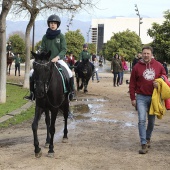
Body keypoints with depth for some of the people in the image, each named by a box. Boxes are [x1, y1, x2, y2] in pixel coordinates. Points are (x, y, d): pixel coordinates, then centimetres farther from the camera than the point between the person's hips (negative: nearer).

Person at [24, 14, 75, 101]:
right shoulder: (45, 37, 5)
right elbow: (43, 50, 6)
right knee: (32, 74, -11)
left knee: (69, 73, -24)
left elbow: (64, 50, -6)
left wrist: (57, 57, -23)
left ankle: (71, 92, -5)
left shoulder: (61, 36, -1)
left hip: (58, 59, -2)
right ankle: (32, 93, 3)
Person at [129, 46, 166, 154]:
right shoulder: (137, 67, -3)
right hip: (141, 97, -2)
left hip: (154, 97, 2)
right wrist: (133, 98, -2)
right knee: (142, 120, -12)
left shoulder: (158, 66, 0)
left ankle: (148, 138, 37)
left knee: (151, 121, 14)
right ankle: (144, 145, -11)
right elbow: (132, 84, 0)